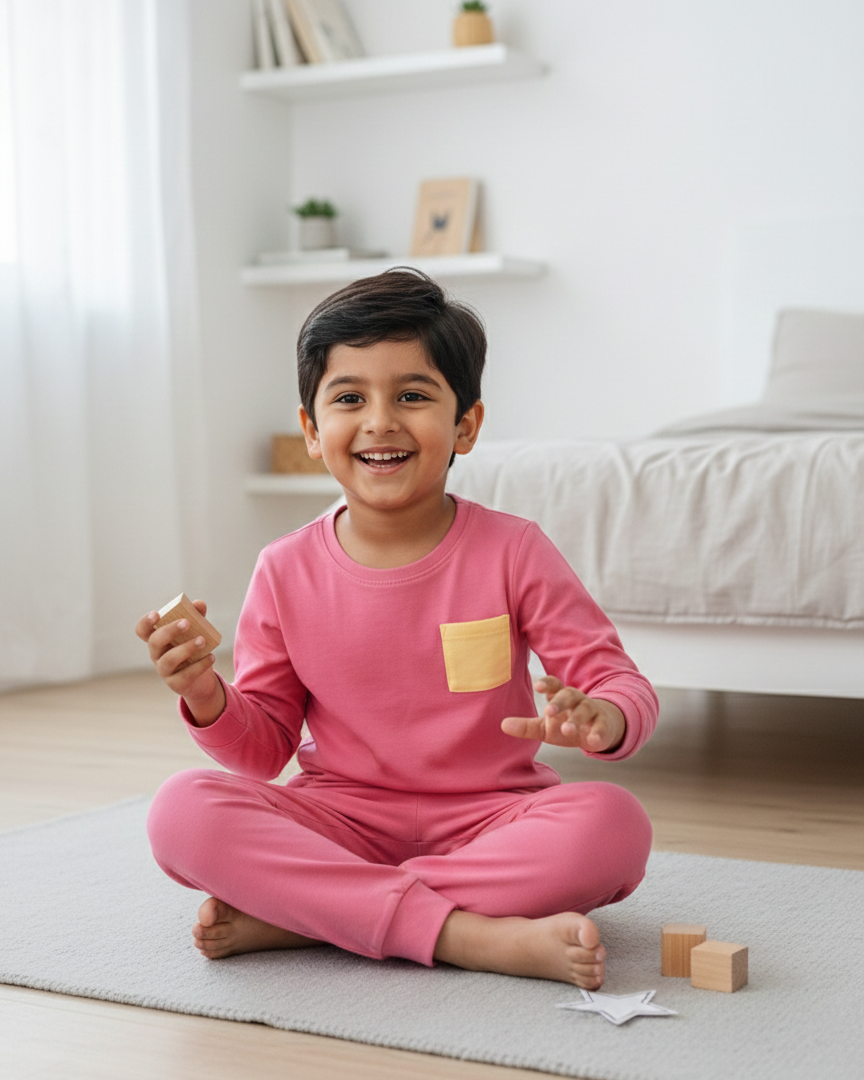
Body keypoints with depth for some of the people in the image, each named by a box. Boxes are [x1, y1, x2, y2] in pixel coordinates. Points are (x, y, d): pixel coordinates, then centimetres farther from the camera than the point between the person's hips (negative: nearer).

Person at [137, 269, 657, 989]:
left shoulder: (511, 552, -5)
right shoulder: (287, 572, 0)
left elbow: (621, 683, -5)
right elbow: (265, 747, 6)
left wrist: (600, 718, -30)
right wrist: (207, 699, -16)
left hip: (489, 820, 0)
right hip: (342, 817, 1)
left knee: (613, 825, -32)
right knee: (183, 811, -26)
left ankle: (290, 915, -26)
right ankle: (475, 935, -32)